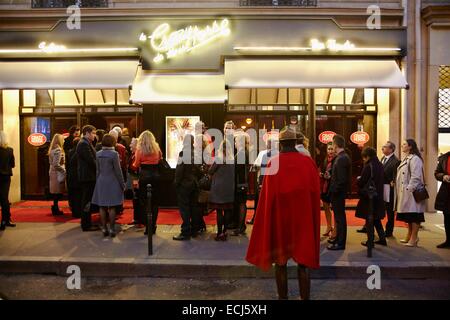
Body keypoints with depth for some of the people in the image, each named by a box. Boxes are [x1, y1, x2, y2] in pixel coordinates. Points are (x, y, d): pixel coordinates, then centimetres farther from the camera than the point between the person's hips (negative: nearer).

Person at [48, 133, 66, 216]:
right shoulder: (58, 150, -17)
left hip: (53, 172, 9)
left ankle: (55, 208, 20)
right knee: (58, 191, -2)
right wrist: (64, 170, -13)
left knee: (55, 191, 14)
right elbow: (56, 164, -23)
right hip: (57, 173, -9)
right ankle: (55, 209, 4)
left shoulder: (52, 149, 12)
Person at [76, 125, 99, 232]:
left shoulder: (86, 143, 16)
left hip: (87, 176, 10)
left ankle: (87, 223, 24)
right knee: (87, 200, -4)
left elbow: (92, 159, 16)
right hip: (87, 176, -10)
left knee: (87, 200, 15)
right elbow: (91, 160, -21)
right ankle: (86, 225, 4)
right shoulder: (84, 144, -16)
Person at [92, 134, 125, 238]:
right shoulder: (114, 154, -11)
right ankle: (112, 229, 5)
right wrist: (122, 184, -2)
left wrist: (98, 181, 17)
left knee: (102, 207, 8)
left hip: (101, 182, 4)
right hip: (112, 182, -4)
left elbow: (97, 170, 9)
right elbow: (118, 171, -9)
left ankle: (104, 229, 13)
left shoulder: (98, 154, 3)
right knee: (112, 207, 3)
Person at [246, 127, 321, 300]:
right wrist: (313, 219, 10)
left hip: (279, 218, -1)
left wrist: (269, 220, 4)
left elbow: (268, 195, -7)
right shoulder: (308, 162, -5)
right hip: (303, 218, 1)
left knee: (281, 262, 12)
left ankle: (283, 297, 22)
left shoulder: (273, 163, -9)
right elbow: (315, 194, -1)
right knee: (303, 263, 10)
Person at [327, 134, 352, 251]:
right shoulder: (343, 157, 10)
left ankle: (340, 243, 8)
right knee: (339, 216, 19)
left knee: (340, 217, -1)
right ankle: (338, 238, 32)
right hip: (339, 192, 10)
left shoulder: (341, 159, -21)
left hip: (338, 193, -10)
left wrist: (334, 191, -17)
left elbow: (341, 179, -24)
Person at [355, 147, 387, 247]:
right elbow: (381, 180, 13)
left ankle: (370, 241, 10)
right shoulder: (380, 165, 4)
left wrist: (358, 179, 5)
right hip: (378, 196, 7)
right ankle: (382, 238, 23)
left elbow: (361, 182, -18)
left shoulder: (368, 166, -19)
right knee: (376, 218, 20)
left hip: (368, 197, -7)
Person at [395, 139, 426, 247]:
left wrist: (410, 189, -20)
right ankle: (409, 236, 25)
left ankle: (414, 238, 1)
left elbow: (415, 177, -19)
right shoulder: (406, 159, 17)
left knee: (414, 216, -4)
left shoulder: (415, 159, -13)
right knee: (408, 216, 16)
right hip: (405, 193, 10)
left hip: (412, 192, -10)